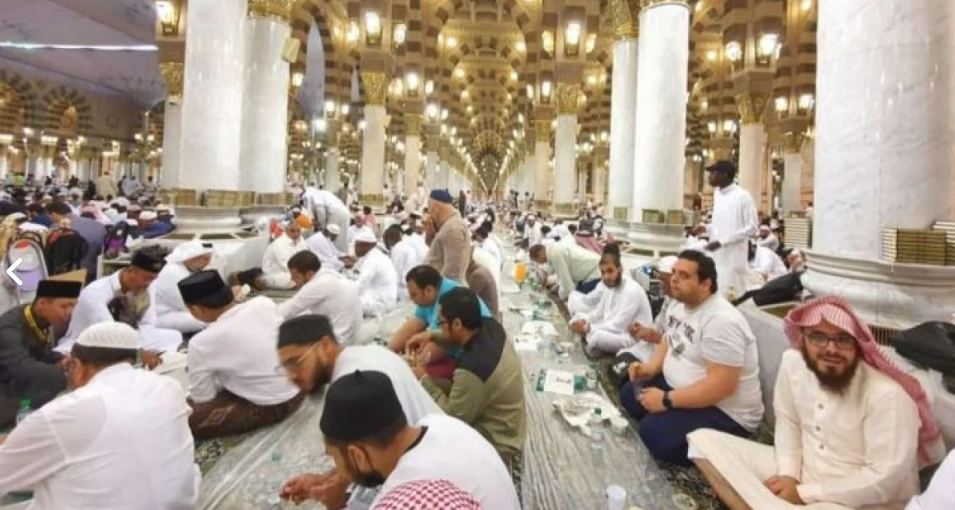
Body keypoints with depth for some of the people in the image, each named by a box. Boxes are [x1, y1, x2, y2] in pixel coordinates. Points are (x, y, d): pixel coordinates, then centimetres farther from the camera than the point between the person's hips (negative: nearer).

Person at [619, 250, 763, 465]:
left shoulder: (721, 321, -28)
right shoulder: (684, 306, 3)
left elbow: (722, 386, -31)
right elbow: (671, 341, 20)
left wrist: (667, 400, -28)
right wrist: (651, 367, 0)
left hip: (725, 413, -10)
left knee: (653, 432, -26)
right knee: (629, 394, 8)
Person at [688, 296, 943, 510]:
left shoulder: (886, 395, -24)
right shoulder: (792, 362, -7)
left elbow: (885, 479, -22)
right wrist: (788, 475, -10)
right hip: (803, 471, 7)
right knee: (703, 440, -8)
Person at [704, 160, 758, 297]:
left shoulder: (743, 196, -13)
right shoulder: (717, 194, 11)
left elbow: (752, 228, -14)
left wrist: (722, 241, -19)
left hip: (733, 257, -8)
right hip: (715, 255, 8)